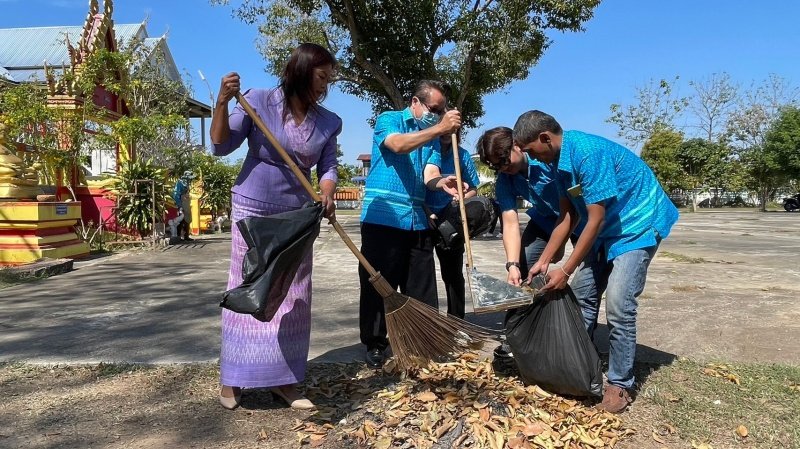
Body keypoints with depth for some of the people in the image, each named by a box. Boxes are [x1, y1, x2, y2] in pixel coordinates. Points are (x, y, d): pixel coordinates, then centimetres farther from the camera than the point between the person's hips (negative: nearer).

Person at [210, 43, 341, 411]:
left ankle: (283, 380, 18)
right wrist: (222, 103, -23)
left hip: (296, 216, 4)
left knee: (294, 297, 5)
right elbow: (221, 146, -8)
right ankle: (232, 380, 17)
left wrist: (327, 196, -20)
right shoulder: (258, 101, -9)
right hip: (252, 209, -4)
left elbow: (328, 167, 1)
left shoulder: (328, 122, 1)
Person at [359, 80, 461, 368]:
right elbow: (398, 145, -21)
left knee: (422, 287, 8)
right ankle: (375, 345, 13)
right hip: (382, 217, -5)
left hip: (417, 221, 5)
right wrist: (439, 128, -26)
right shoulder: (388, 119, 2)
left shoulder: (432, 137, 16)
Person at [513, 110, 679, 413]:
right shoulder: (559, 160, -1)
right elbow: (567, 216, 5)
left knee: (618, 303, -16)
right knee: (582, 292, 8)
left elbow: (595, 220, -26)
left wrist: (565, 270, -21)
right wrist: (543, 261, 2)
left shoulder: (588, 152, -29)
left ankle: (620, 384, -1)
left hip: (638, 224, -9)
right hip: (607, 228, 9)